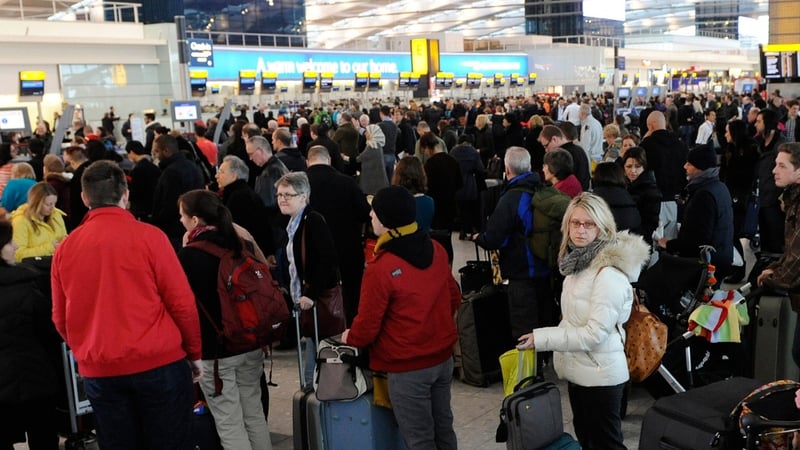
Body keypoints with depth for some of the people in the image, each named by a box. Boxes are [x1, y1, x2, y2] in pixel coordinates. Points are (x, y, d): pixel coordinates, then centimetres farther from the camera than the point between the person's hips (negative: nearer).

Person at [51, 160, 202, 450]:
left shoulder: (65, 249, 1)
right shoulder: (148, 236, -9)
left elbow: (61, 319, 7)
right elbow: (182, 303, -9)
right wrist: (194, 353, 4)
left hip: (98, 371, 3)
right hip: (159, 363, -3)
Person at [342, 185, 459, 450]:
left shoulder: (379, 269, -22)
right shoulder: (436, 250, -2)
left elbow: (366, 328, -15)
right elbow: (454, 298, 9)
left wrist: (349, 338, 6)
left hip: (408, 368, -7)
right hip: (443, 357, 7)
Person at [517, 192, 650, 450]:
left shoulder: (609, 272, -24)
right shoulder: (578, 260, 5)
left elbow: (595, 332, -26)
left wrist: (542, 339, -23)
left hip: (600, 374, -9)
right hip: (579, 370, 9)